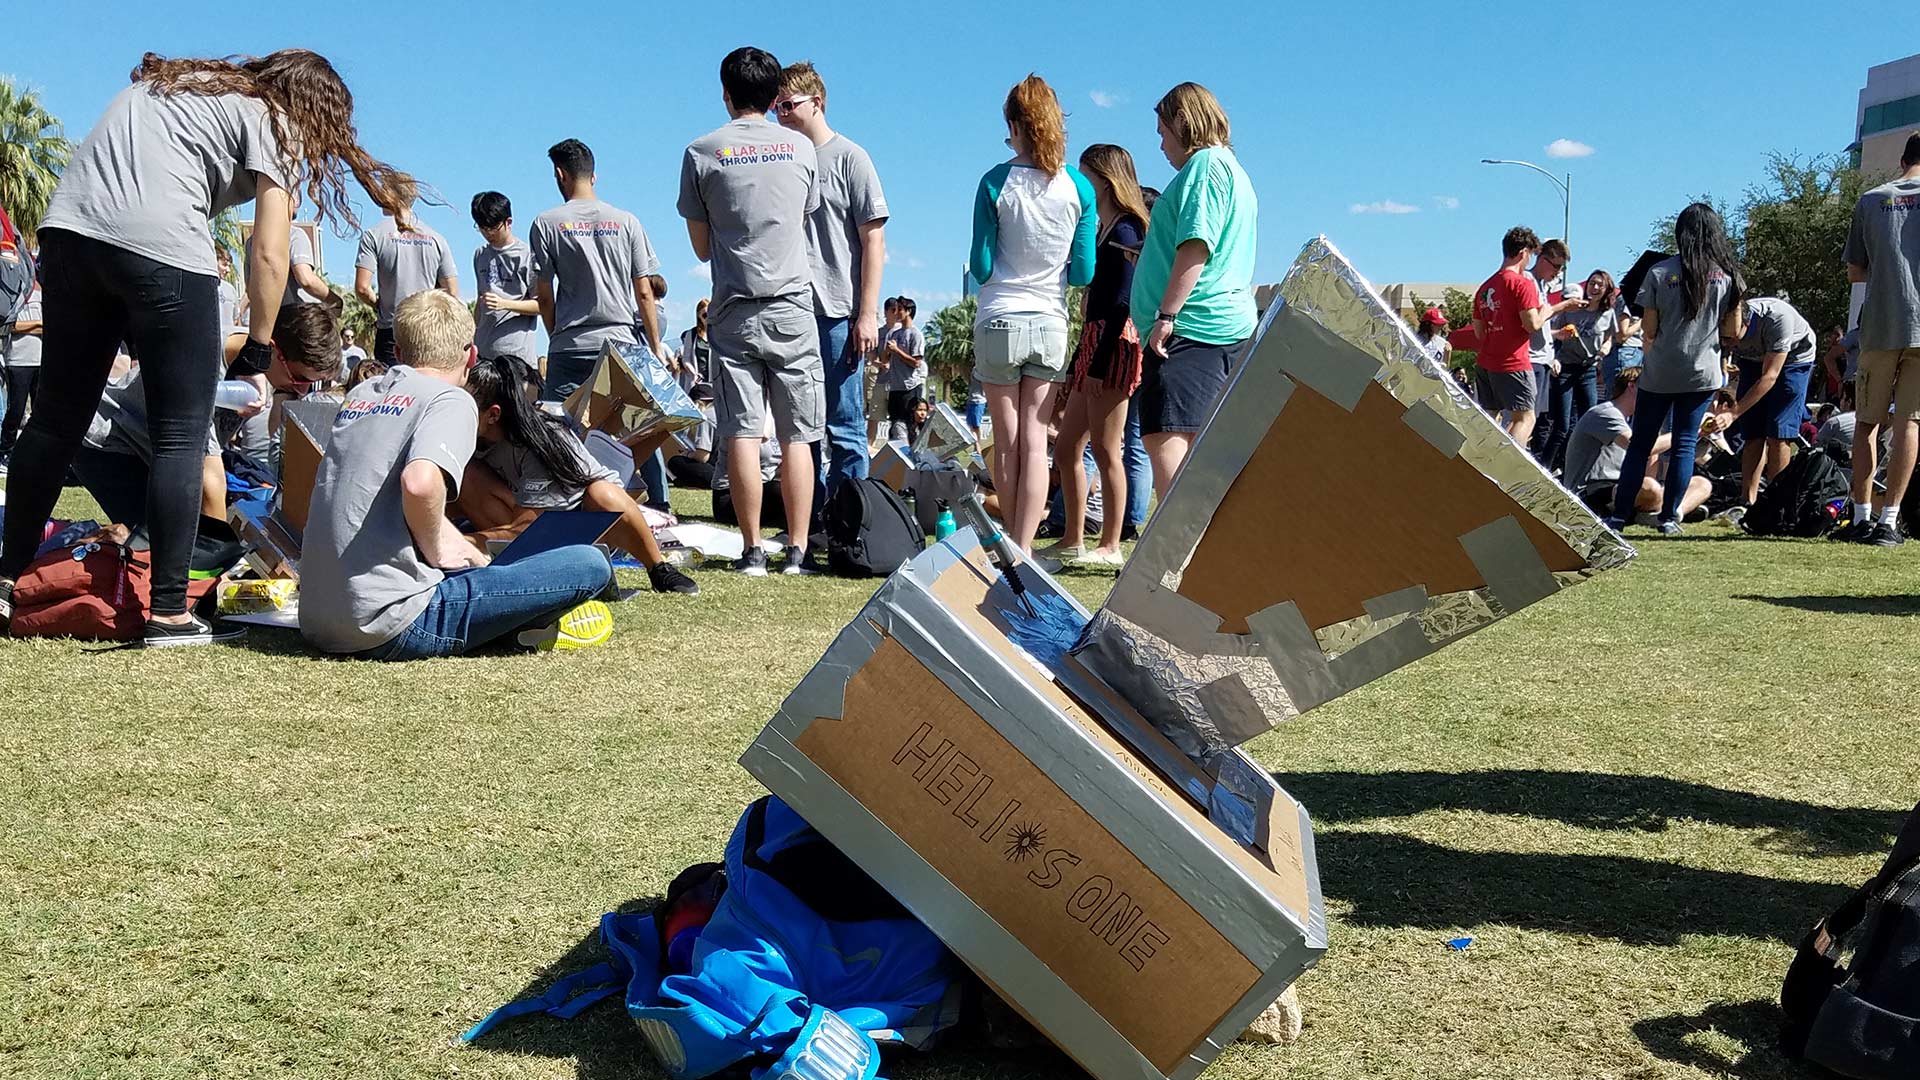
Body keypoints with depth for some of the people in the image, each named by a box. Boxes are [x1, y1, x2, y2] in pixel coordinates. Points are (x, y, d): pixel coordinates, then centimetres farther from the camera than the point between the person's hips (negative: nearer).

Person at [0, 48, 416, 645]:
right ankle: (168, 613, 1)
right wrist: (257, 356, 11)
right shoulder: (271, 119, 10)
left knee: (56, 418, 16)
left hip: (66, 229, 7)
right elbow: (269, 255, 2)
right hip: (161, 246, -7)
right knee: (180, 437, 1)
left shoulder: (166, 82, 31)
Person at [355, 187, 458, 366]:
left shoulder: (374, 235, -1)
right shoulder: (436, 239, 8)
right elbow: (452, 293, 6)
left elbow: (362, 288, -8)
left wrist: (378, 305, 11)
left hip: (391, 333, -2)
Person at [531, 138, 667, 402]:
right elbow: (644, 293, 5)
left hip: (569, 348, -1)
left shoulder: (546, 224, 2)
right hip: (622, 342, 2)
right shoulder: (627, 222, 7)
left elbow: (544, 297, 3)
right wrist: (656, 348, 12)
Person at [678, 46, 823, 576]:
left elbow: (701, 247, 7)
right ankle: (798, 550, 2)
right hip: (792, 305, 1)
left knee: (742, 433, 0)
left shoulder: (701, 153, 2)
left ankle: (753, 551, -1)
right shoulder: (801, 149, 6)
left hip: (734, 309, -1)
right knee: (797, 436, 3)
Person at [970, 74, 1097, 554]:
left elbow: (981, 267, -4)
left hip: (999, 320, -1)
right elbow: (1083, 272, 2)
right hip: (1051, 324, 1)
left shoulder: (996, 182, -5)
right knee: (1035, 442, 2)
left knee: (1007, 442, 7)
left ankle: (1011, 546, 13)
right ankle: (1024, 550, 0)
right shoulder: (1078, 187, 0)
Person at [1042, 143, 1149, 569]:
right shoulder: (1104, 231, 20)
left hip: (1112, 346, -10)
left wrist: (1099, 363, -22)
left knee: (1105, 449, -7)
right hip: (1093, 345, 10)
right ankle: (1072, 540, 17)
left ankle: (1110, 546, -2)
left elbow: (1121, 303, -16)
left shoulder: (1123, 230, -8)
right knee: (1066, 448, 11)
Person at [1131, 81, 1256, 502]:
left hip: (1192, 328, -11)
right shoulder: (1233, 170, 27)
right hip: (1229, 329, 11)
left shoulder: (1205, 163, -5)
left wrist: (1165, 315, -19)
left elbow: (1196, 245, -16)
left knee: (1164, 440, -20)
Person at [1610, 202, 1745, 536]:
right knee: (1685, 444, 7)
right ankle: (1669, 518, 6)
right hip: (1702, 373, 1)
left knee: (1640, 444, 7)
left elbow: (1649, 329, -5)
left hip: (1660, 373, -1)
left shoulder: (1659, 273, -5)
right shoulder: (1728, 275, 0)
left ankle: (1618, 514, 6)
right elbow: (1734, 330, 2)